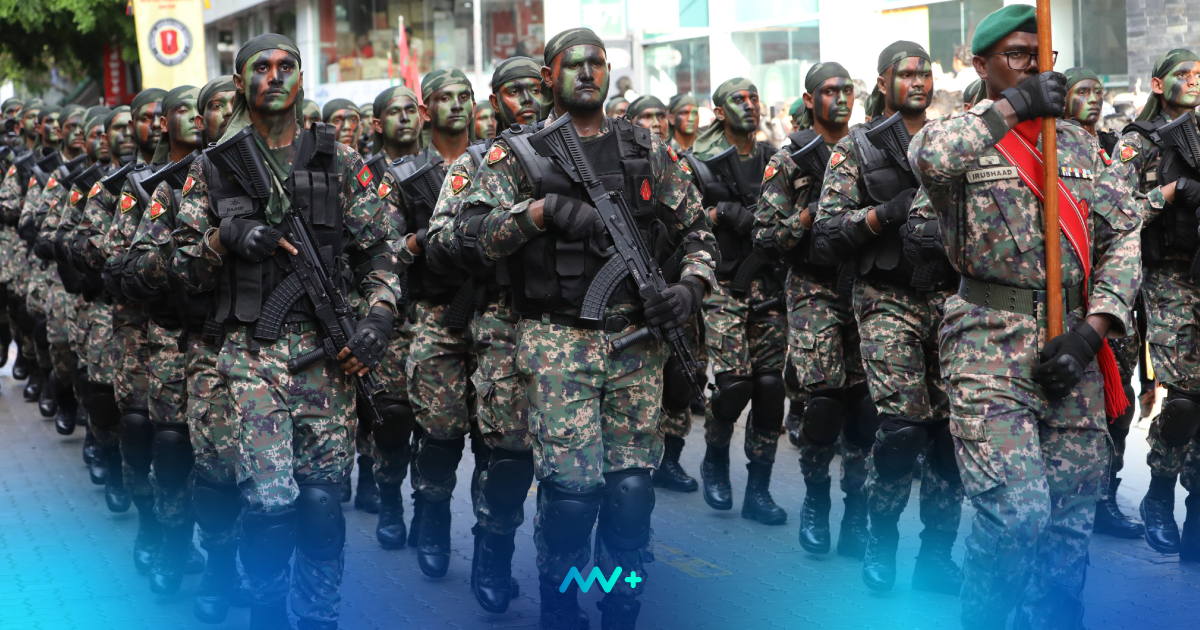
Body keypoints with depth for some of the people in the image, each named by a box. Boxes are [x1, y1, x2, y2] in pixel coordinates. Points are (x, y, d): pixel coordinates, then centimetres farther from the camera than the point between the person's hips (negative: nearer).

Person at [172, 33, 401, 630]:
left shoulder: (339, 161, 8)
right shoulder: (212, 168, 7)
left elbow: (378, 251, 9)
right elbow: (184, 269, 7)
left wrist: (378, 317, -7)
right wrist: (226, 235, -12)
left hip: (327, 350, 1)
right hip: (251, 353, -1)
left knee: (321, 499, 2)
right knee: (269, 500, -10)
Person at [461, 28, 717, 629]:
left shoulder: (649, 151, 13)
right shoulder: (518, 152, 4)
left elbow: (699, 232, 17)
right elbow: (474, 231, -7)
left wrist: (692, 287, -1)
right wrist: (543, 208, -18)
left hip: (636, 341, 3)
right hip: (558, 343, -3)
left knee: (631, 484, 3)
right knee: (572, 484, -10)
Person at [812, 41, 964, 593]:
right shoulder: (857, 147, 4)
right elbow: (828, 233, -3)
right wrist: (891, 211, -15)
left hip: (949, 298, 4)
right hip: (889, 302, -4)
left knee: (949, 424, 1)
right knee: (903, 423, -15)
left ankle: (936, 554, 13)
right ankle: (881, 543, 5)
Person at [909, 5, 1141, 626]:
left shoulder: (1079, 142, 15)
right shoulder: (962, 135, 2)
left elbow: (1123, 236, 10)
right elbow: (929, 157, -25)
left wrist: (1092, 329, -4)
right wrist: (1012, 106, -14)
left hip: (1072, 344, 5)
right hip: (992, 347, -5)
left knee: (1070, 521, 7)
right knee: (1015, 514, -14)